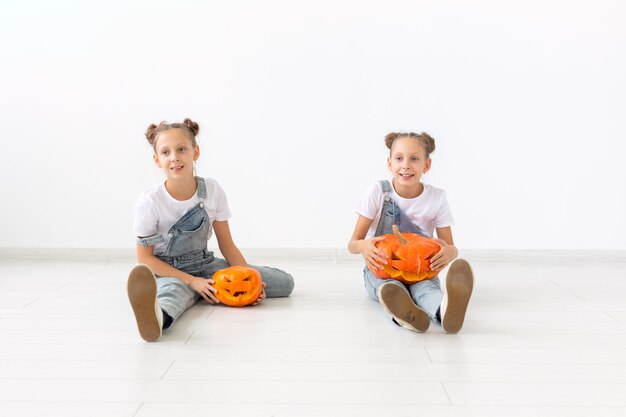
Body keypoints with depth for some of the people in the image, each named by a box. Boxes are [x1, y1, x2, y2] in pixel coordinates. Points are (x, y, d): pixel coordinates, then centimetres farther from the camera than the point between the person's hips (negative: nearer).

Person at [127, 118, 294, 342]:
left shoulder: (212, 190, -6)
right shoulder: (149, 202, -16)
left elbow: (227, 244, 2)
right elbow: (145, 258, -10)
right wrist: (191, 281, -20)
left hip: (205, 264, 5)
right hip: (170, 272, -5)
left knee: (285, 282, -7)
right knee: (175, 290, -45)